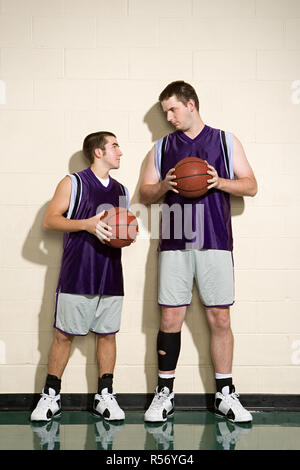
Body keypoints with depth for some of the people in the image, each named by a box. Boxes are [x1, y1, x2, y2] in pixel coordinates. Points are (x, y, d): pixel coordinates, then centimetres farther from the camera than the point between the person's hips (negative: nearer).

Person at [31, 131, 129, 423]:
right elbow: (49, 220, -5)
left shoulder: (122, 191, 17)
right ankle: (51, 396, 13)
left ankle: (104, 396, 17)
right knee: (64, 334, 1)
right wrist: (87, 224, -18)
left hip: (111, 275, 5)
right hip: (76, 275, -4)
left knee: (107, 334, 6)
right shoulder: (73, 183, 1)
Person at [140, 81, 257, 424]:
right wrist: (164, 186, -7)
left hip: (215, 243, -1)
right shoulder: (161, 147, 14)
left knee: (219, 318, 2)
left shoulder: (226, 141, 10)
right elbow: (145, 194, 14)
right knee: (170, 319, 0)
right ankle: (164, 394, 13)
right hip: (174, 244, 1)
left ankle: (225, 395, 14)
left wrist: (220, 182, -11)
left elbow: (251, 186, 7)